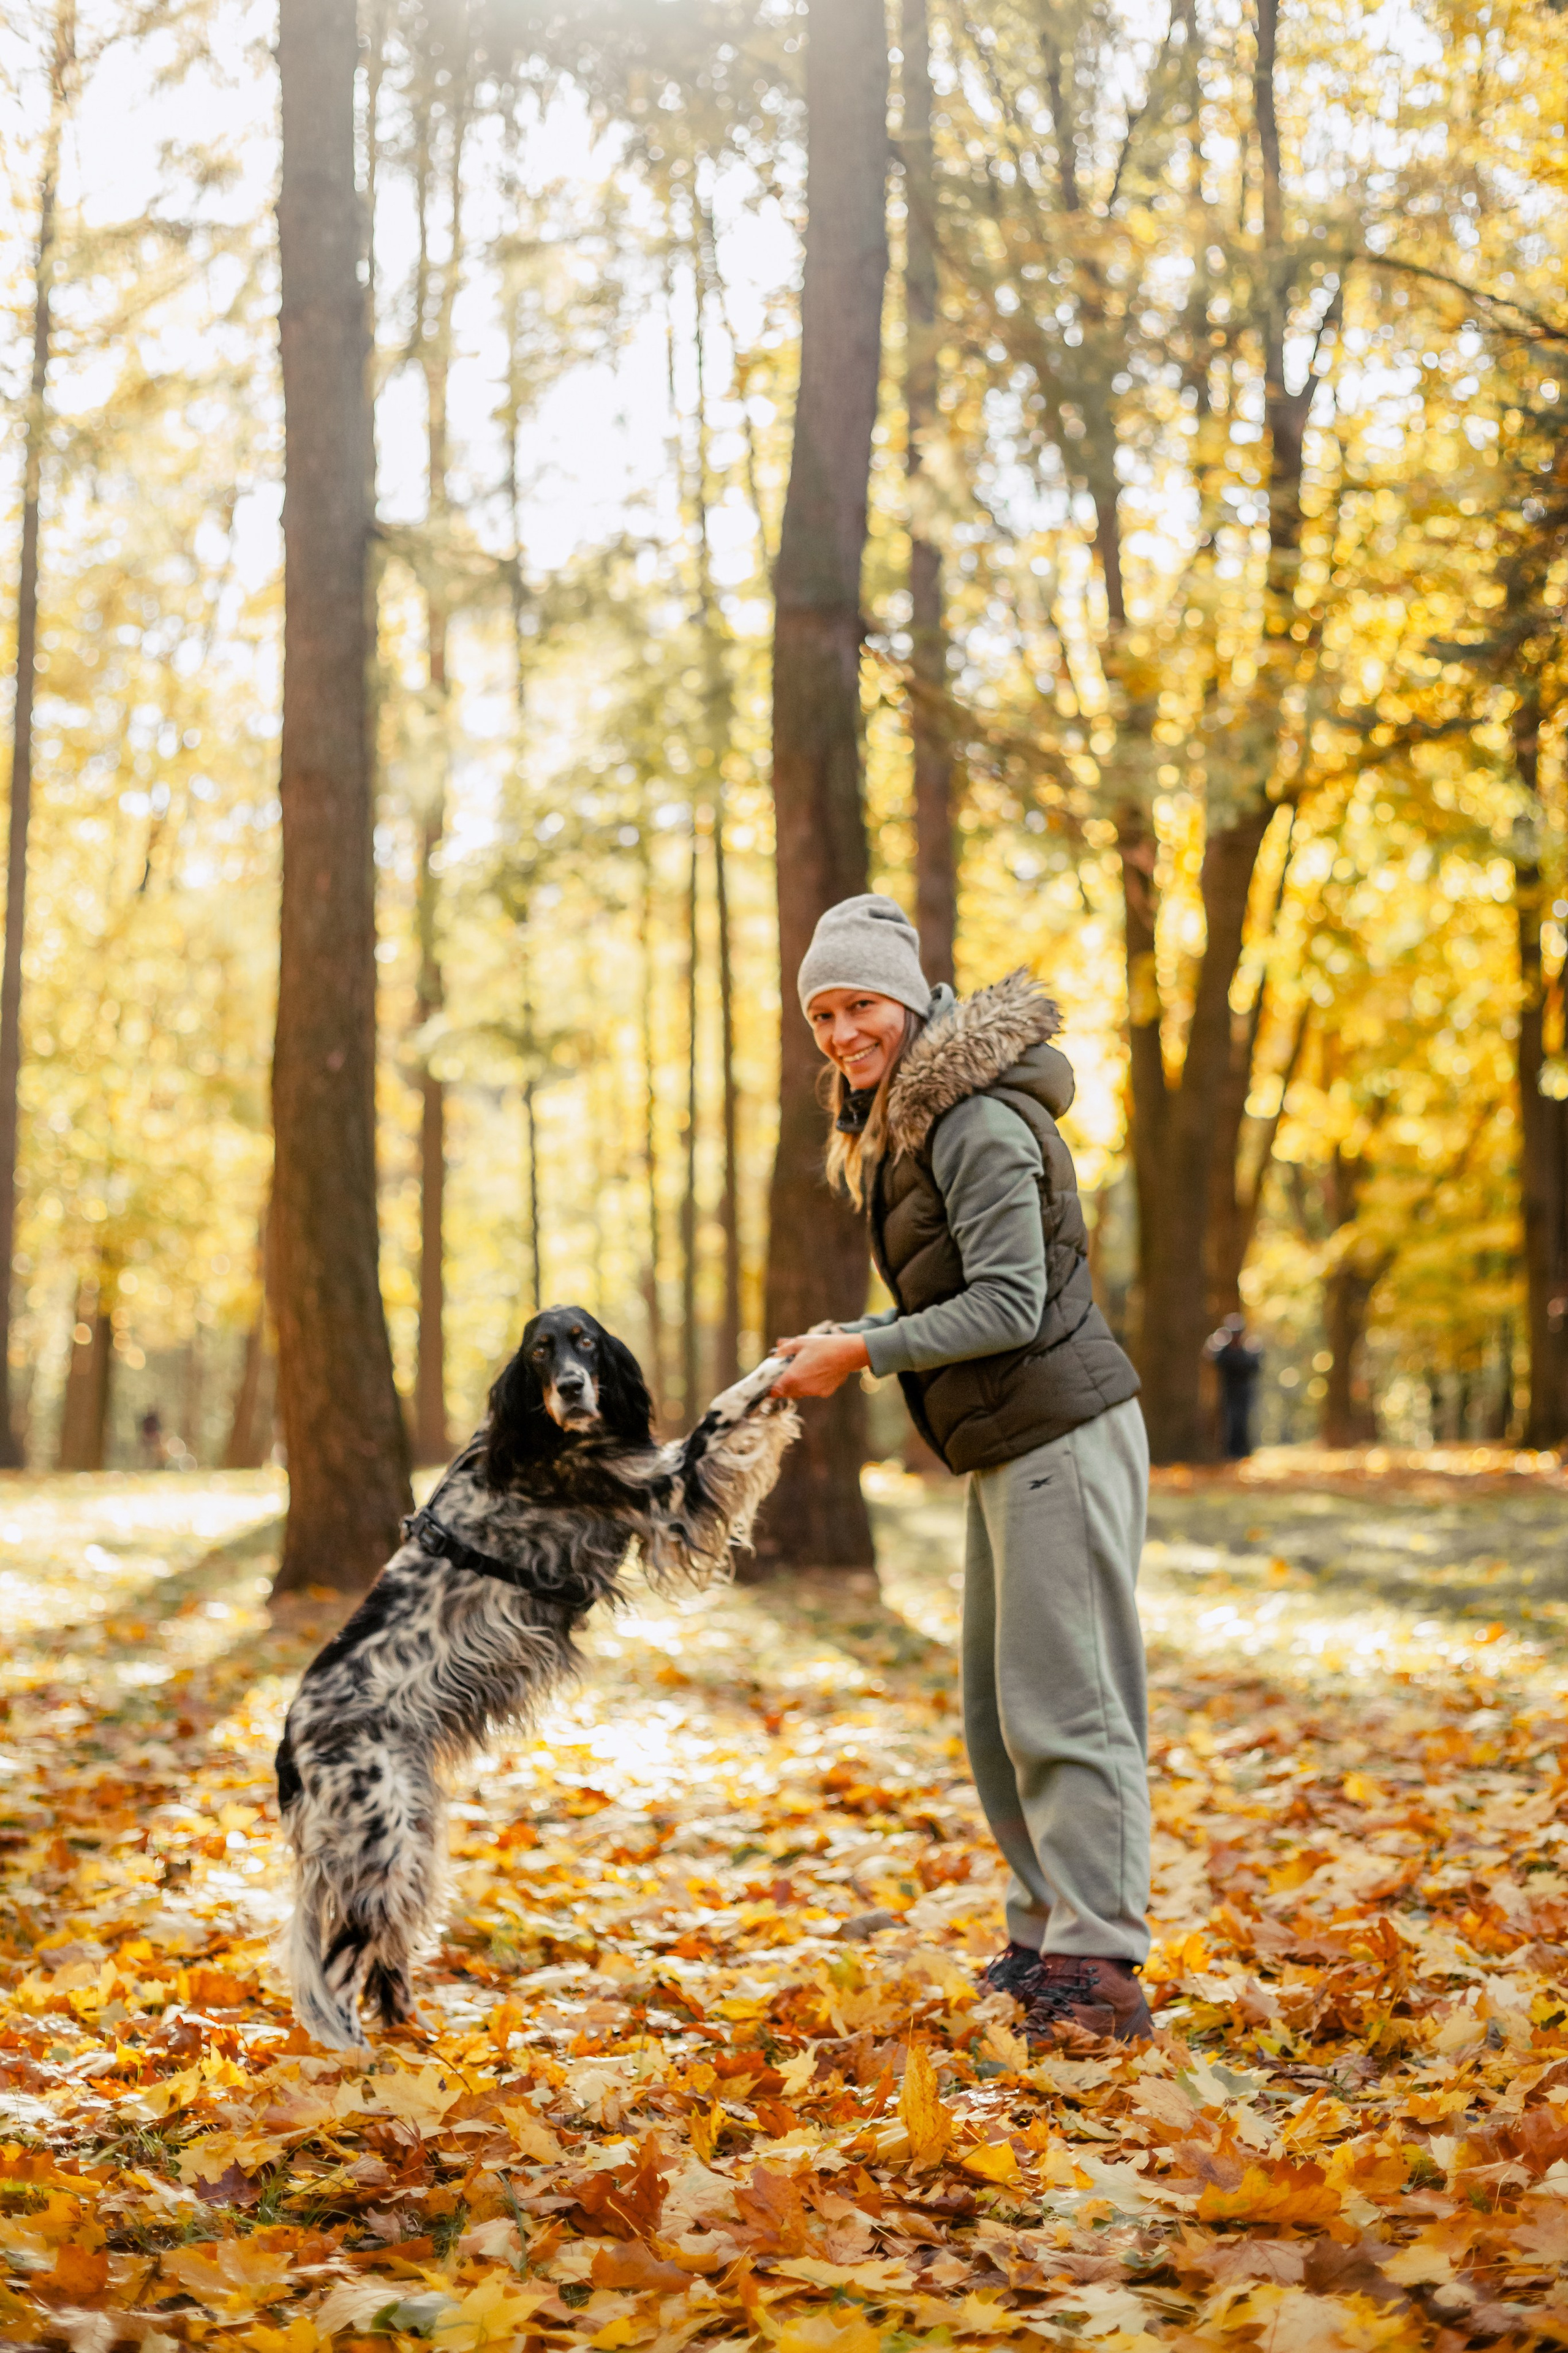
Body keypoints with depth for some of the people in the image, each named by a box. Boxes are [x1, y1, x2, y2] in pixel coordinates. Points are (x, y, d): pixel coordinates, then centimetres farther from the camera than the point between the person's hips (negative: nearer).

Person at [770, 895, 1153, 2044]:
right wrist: (844, 1342, 7)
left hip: (1061, 1435, -11)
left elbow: (1008, 1303, -20)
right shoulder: (901, 1123, 15)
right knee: (999, 1708, 15)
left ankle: (1099, 1969, -4)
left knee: (1062, 1701, -8)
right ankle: (1047, 1938, 26)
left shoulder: (976, 1120, -16)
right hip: (1009, 1449, 11)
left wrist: (864, 1353, -16)